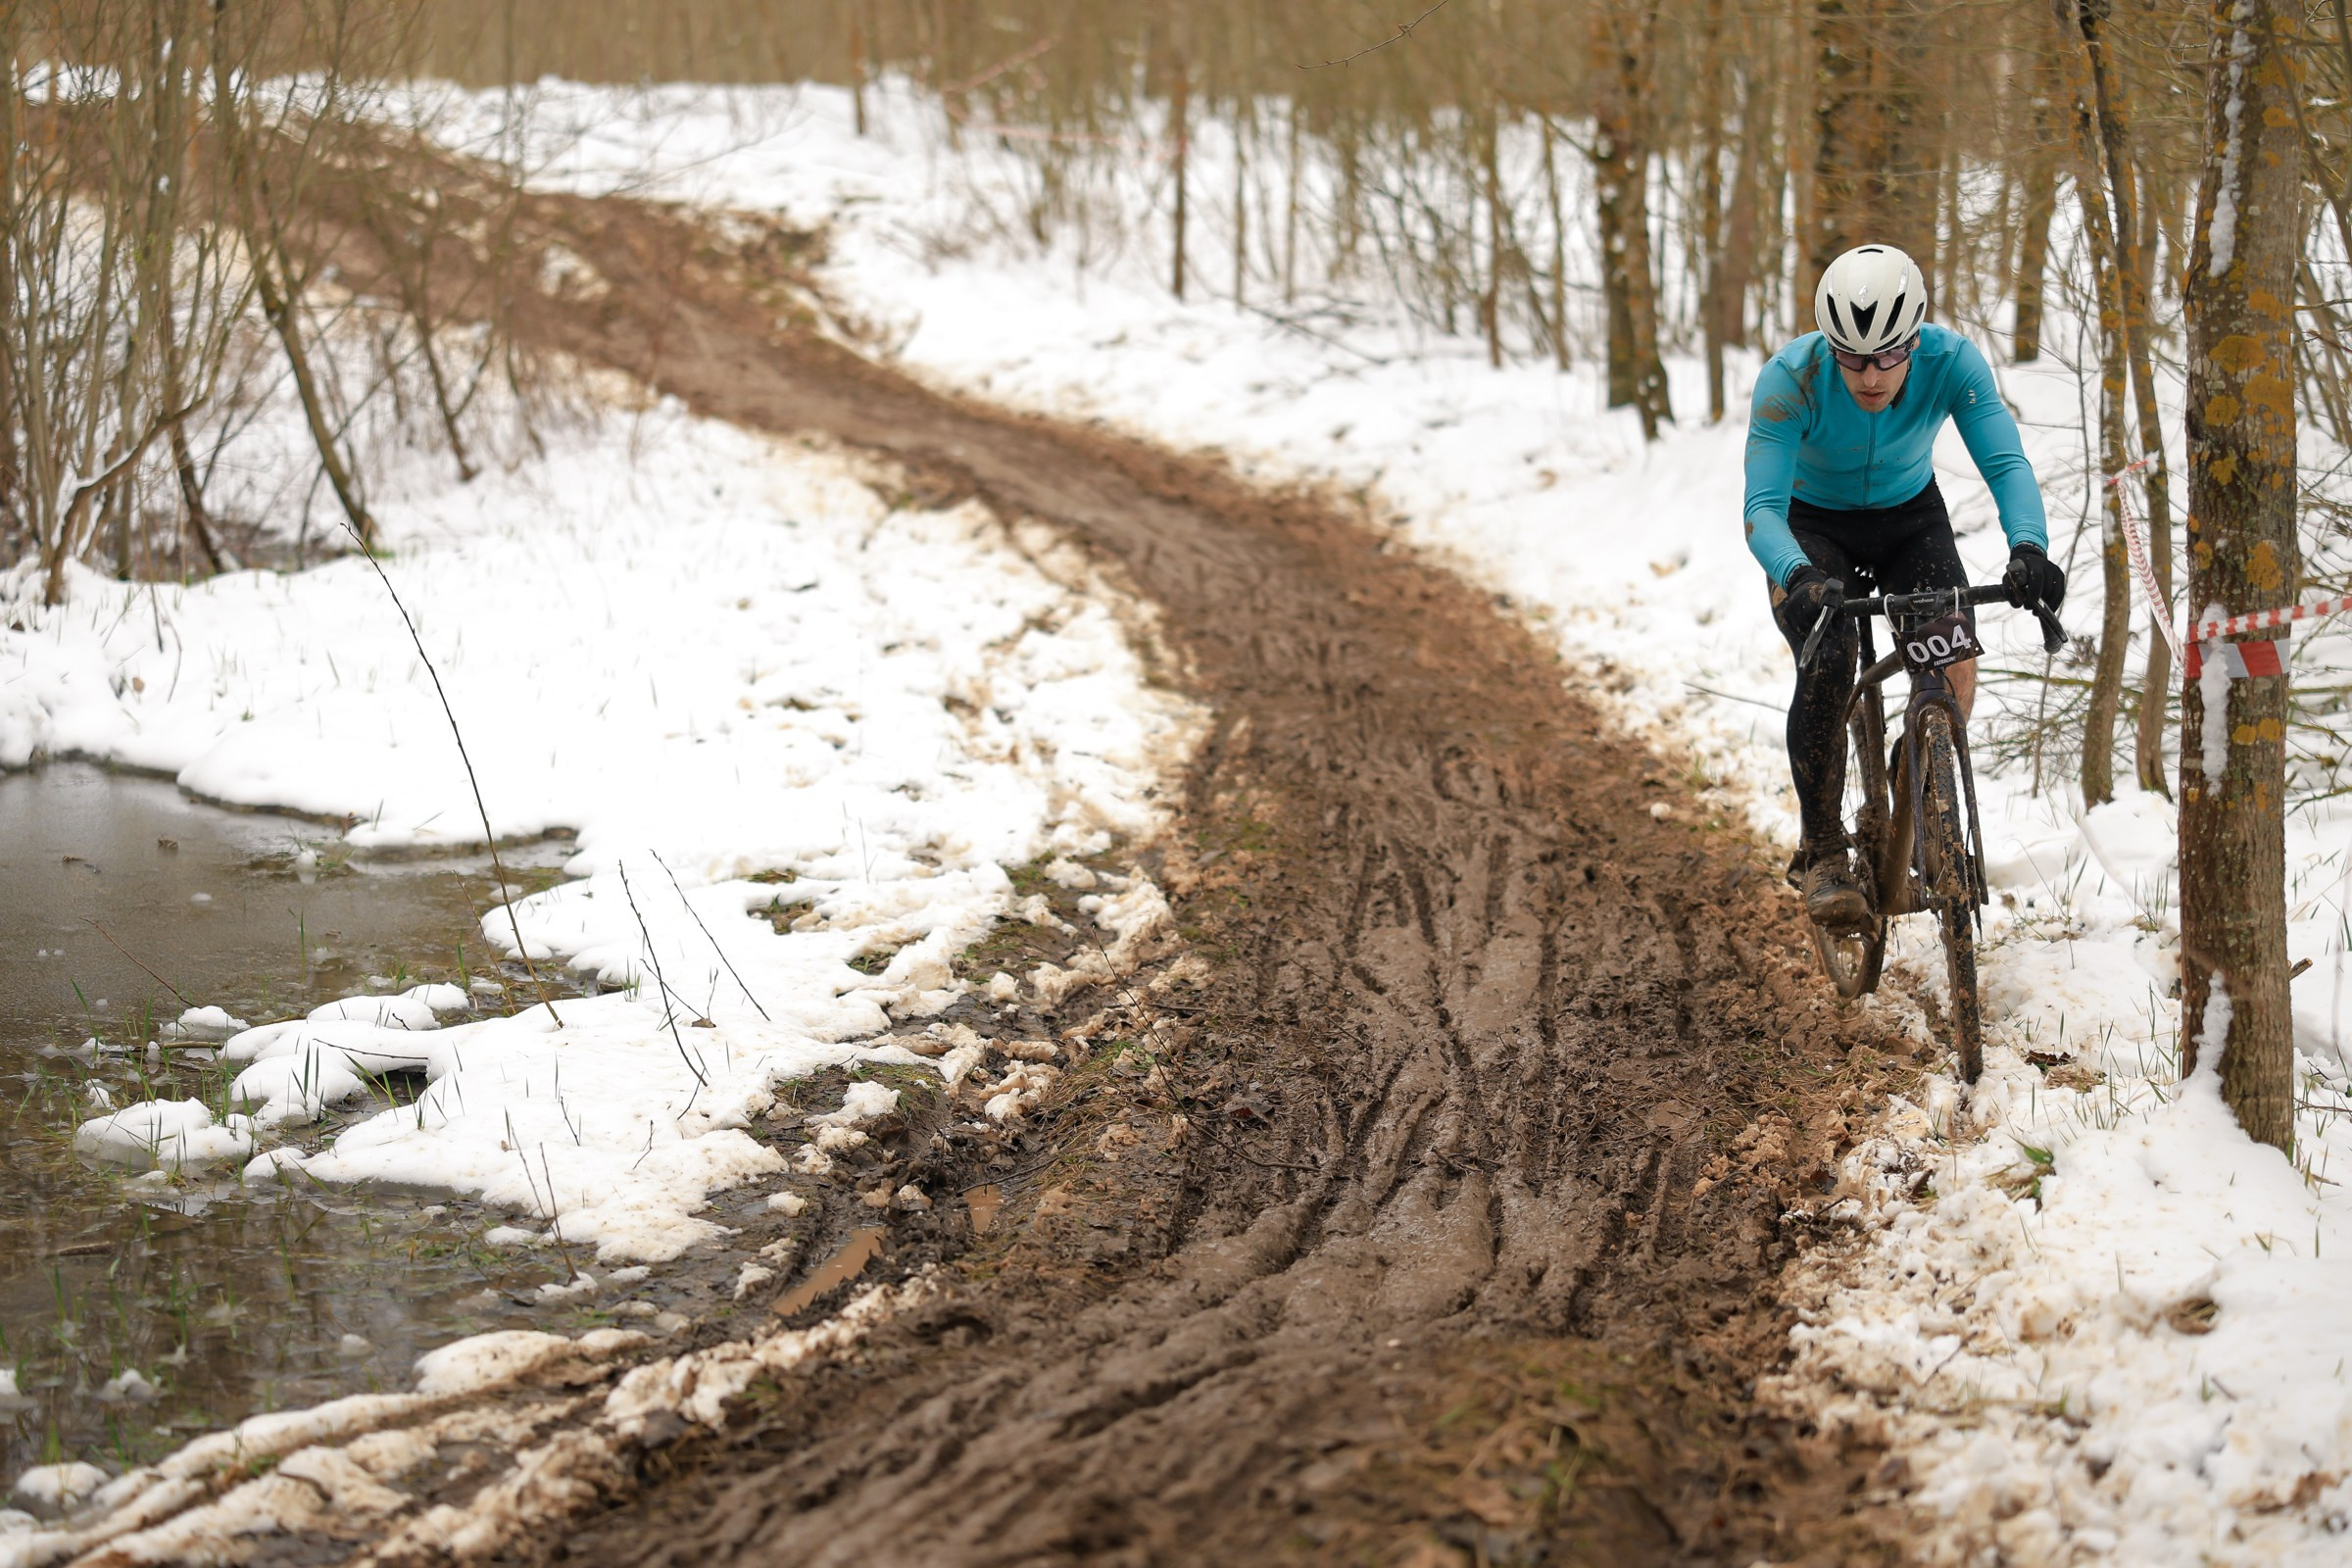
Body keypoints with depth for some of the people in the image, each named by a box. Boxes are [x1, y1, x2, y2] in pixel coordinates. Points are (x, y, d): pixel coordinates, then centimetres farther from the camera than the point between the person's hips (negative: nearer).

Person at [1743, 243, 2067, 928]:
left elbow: (2007, 463, -32)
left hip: (1909, 518, 2)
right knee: (1829, 662, -27)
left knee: (1955, 673, -17)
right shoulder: (1790, 378, -32)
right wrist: (1801, 576, -57)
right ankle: (1822, 854, -13)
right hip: (1811, 525, -2)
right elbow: (1762, 509, -36)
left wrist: (2029, 547, -53)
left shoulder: (1952, 362, -28)